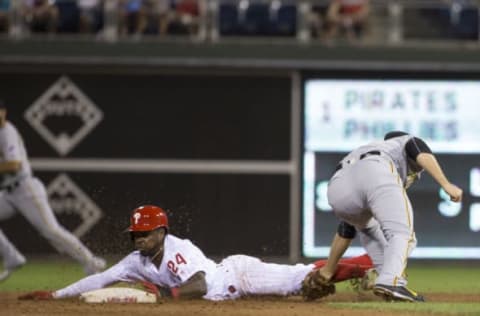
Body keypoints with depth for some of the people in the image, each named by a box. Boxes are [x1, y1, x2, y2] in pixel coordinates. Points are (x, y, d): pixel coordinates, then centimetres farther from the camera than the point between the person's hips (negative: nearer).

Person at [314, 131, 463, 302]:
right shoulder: (408, 142, 38)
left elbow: (345, 232, 47)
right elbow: (424, 156, 10)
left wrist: (327, 272, 52)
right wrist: (446, 184, -2)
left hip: (336, 187, 5)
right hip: (376, 173, -5)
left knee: (367, 227, 30)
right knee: (401, 233, -6)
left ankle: (390, 282, 11)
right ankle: (391, 281, -35)